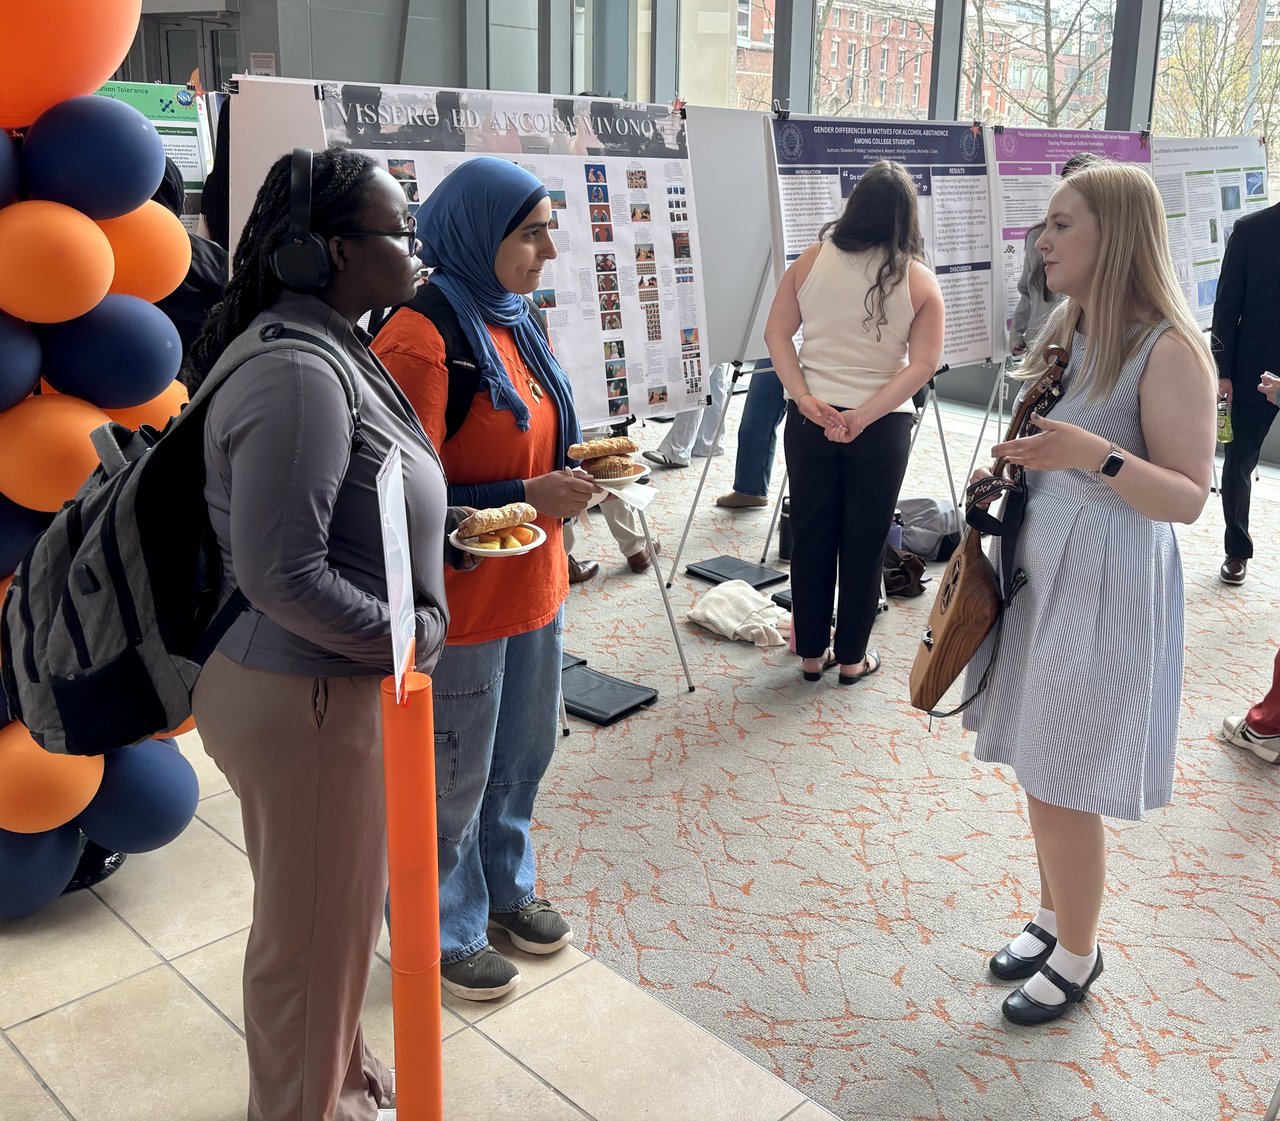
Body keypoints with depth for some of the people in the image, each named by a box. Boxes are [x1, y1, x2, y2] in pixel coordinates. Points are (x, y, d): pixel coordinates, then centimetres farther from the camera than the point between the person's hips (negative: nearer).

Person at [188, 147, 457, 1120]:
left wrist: (450, 524, 7)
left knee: (338, 904, 27)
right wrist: (411, 635, -16)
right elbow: (283, 578, -27)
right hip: (305, 700, -10)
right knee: (311, 927, 12)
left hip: (334, 679, 10)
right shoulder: (298, 377, -25)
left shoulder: (331, 347, 6)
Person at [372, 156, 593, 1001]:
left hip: (534, 584, 9)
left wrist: (572, 467, 0)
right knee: (454, 776, 10)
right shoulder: (422, 339, -22)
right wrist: (527, 497, -25)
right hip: (461, 601, -8)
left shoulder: (517, 321, 7)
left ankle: (505, 885, 47)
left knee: (525, 750, 23)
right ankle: (442, 928, 34)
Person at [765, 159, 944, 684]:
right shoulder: (919, 280, -4)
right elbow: (922, 365, -12)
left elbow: (776, 334, -4)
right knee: (864, 543, 10)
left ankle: (812, 652, 23)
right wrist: (865, 415, -15)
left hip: (810, 418, 2)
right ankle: (852, 657, 21)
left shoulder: (811, 260, 0)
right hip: (883, 427, -1)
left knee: (811, 537, 11)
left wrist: (804, 399, -11)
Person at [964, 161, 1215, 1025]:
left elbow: (1188, 498, -18)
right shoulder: (1066, 330, 8)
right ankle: (1055, 915, 37)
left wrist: (1097, 457, -33)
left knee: (1065, 785, 3)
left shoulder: (1168, 350, -16)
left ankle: (1077, 954, 24)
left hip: (1105, 588, -7)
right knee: (1039, 767, 16)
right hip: (1035, 570, 7)